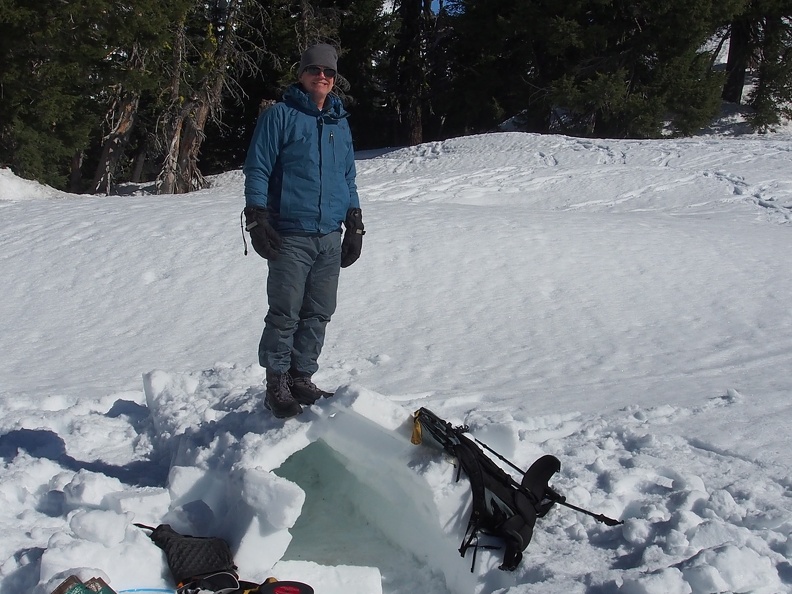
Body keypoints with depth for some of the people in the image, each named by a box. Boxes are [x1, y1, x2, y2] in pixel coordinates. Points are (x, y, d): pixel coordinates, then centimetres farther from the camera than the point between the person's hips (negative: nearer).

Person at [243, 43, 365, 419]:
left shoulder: (340, 122, 18)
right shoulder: (280, 116, 0)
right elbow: (256, 170, -4)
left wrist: (355, 226, 17)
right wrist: (257, 220, -12)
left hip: (330, 238, 6)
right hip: (290, 236, -5)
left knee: (318, 315, 8)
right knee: (285, 315, -4)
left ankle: (302, 378, 19)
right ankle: (277, 385, 8)